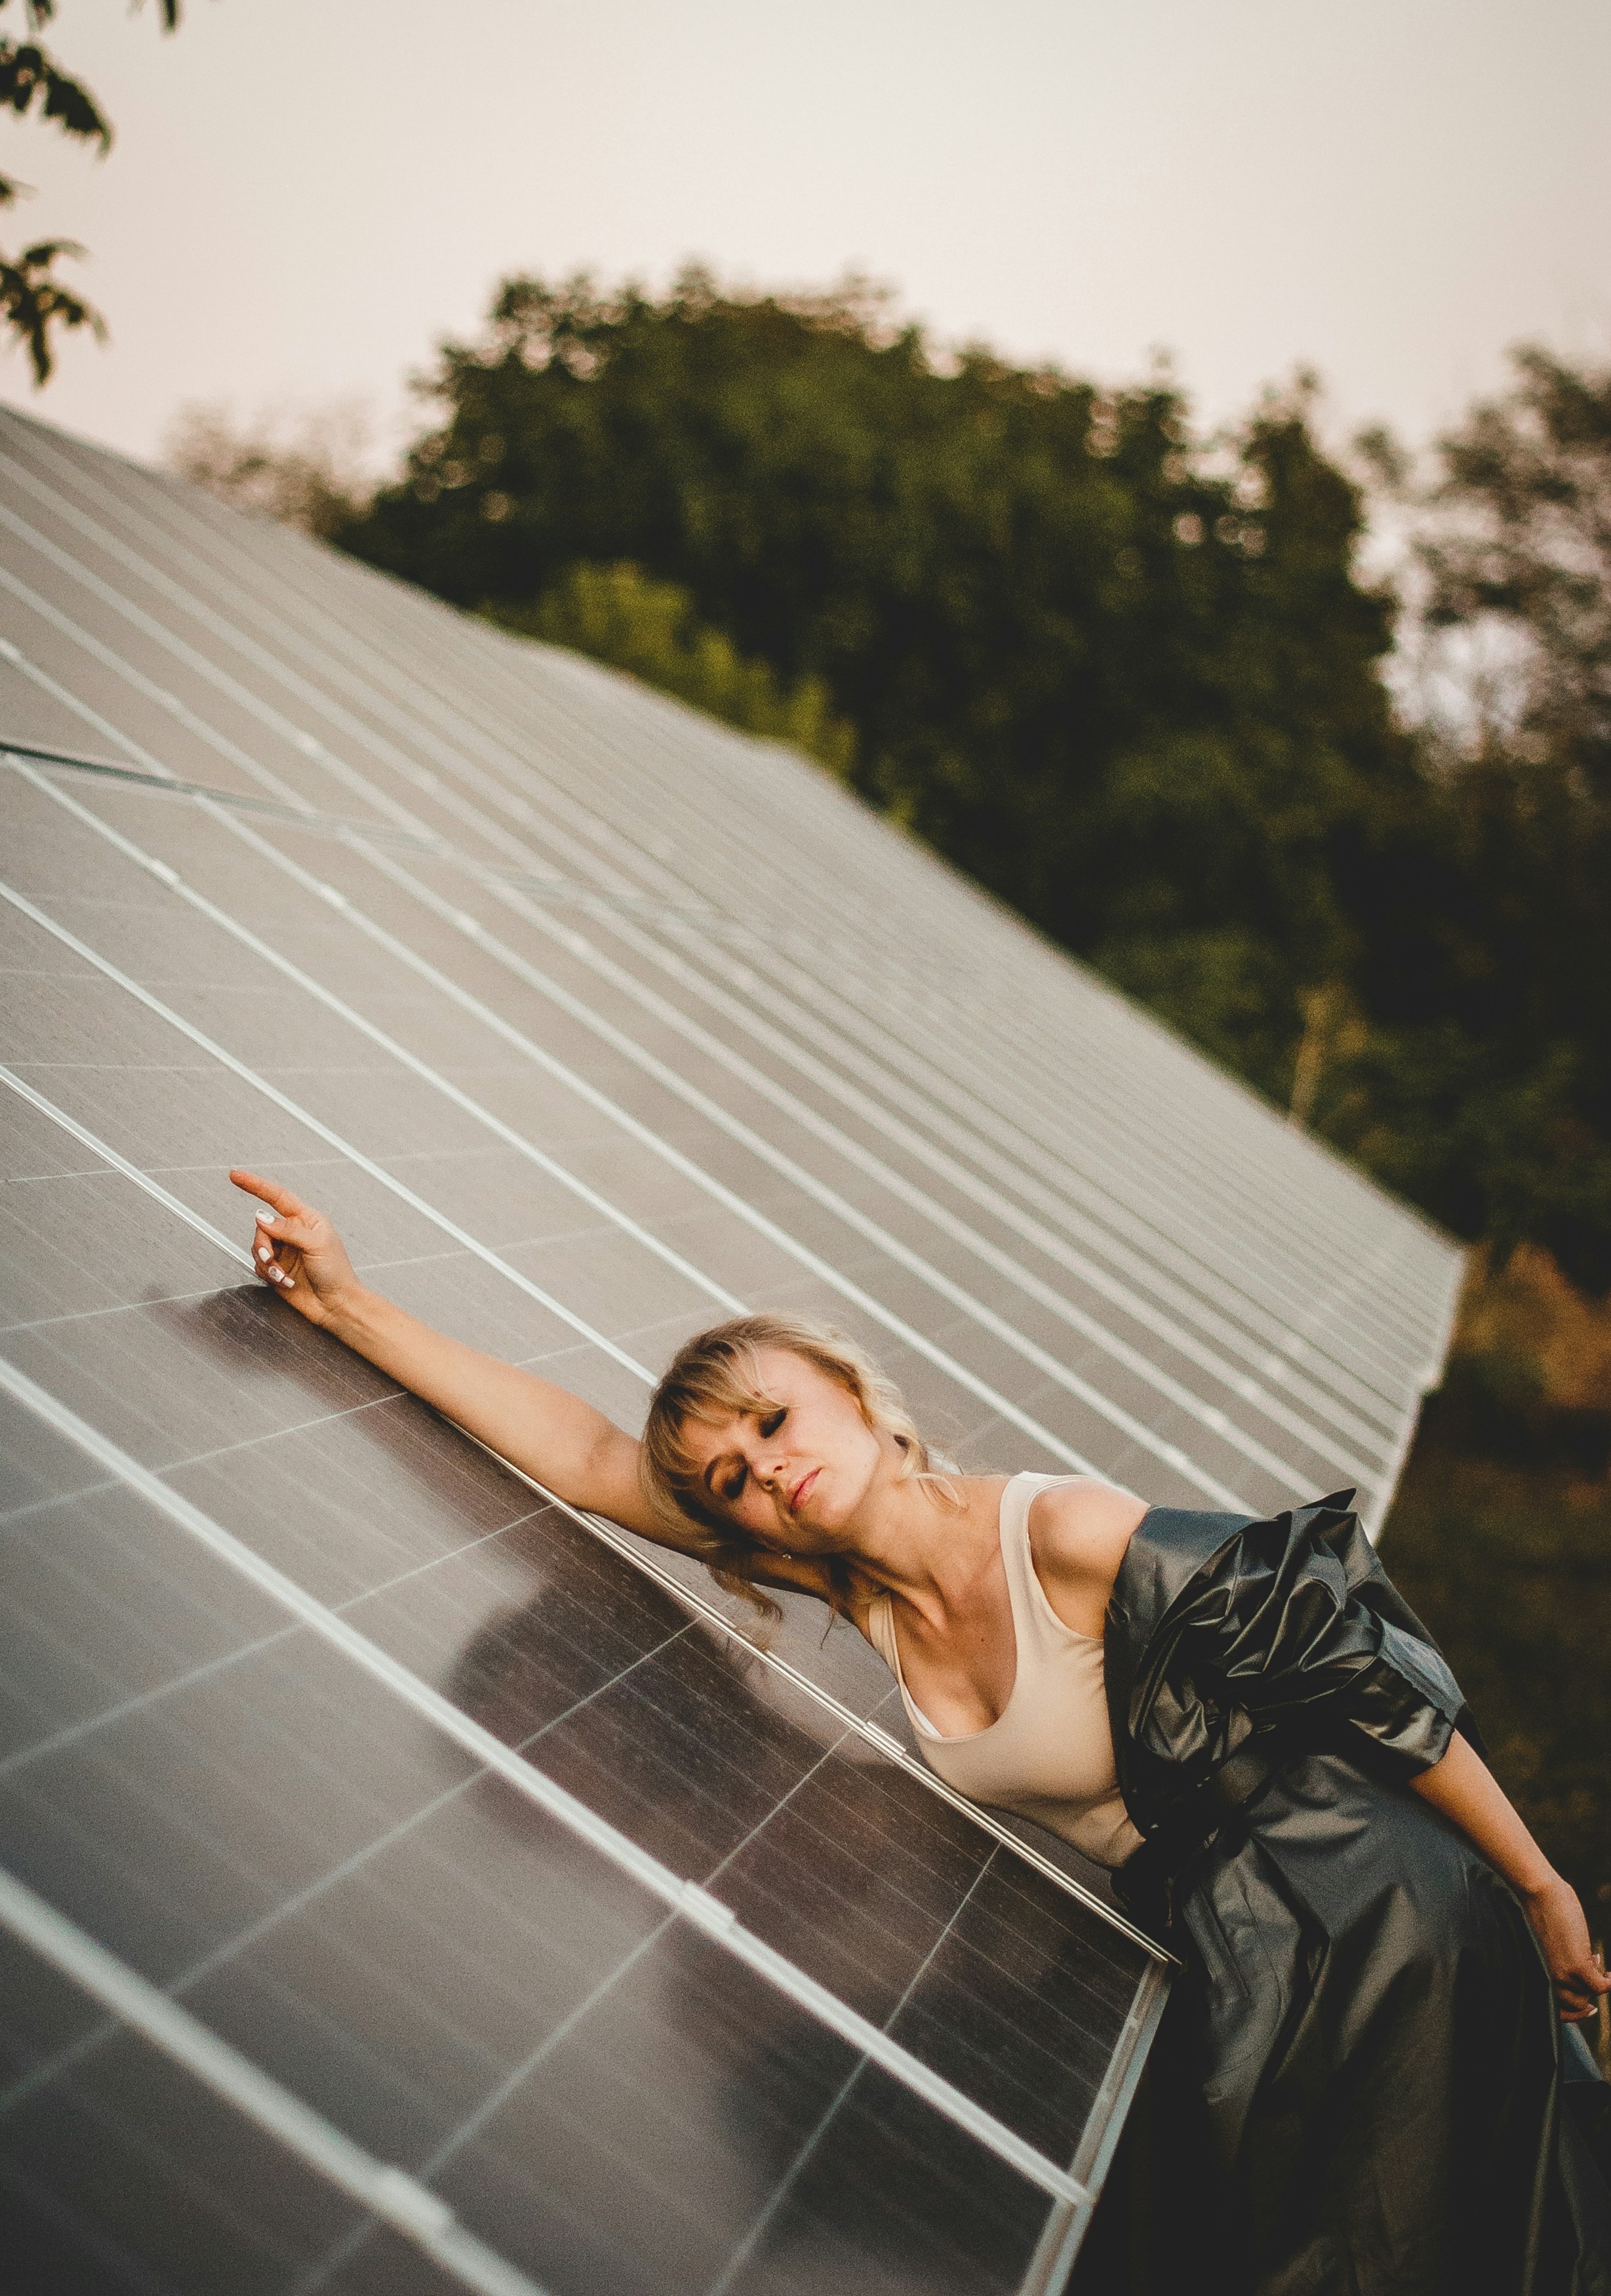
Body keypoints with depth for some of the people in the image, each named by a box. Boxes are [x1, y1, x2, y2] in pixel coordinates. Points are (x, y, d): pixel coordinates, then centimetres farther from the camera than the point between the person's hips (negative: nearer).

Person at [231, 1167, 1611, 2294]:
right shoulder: (859, 1581, -8)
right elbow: (588, 1456, -7)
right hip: (1210, 1942, 6)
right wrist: (347, 1303, -10)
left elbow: (1376, 1682, -19)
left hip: (1374, 1928, -5)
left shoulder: (1066, 1535, -26)